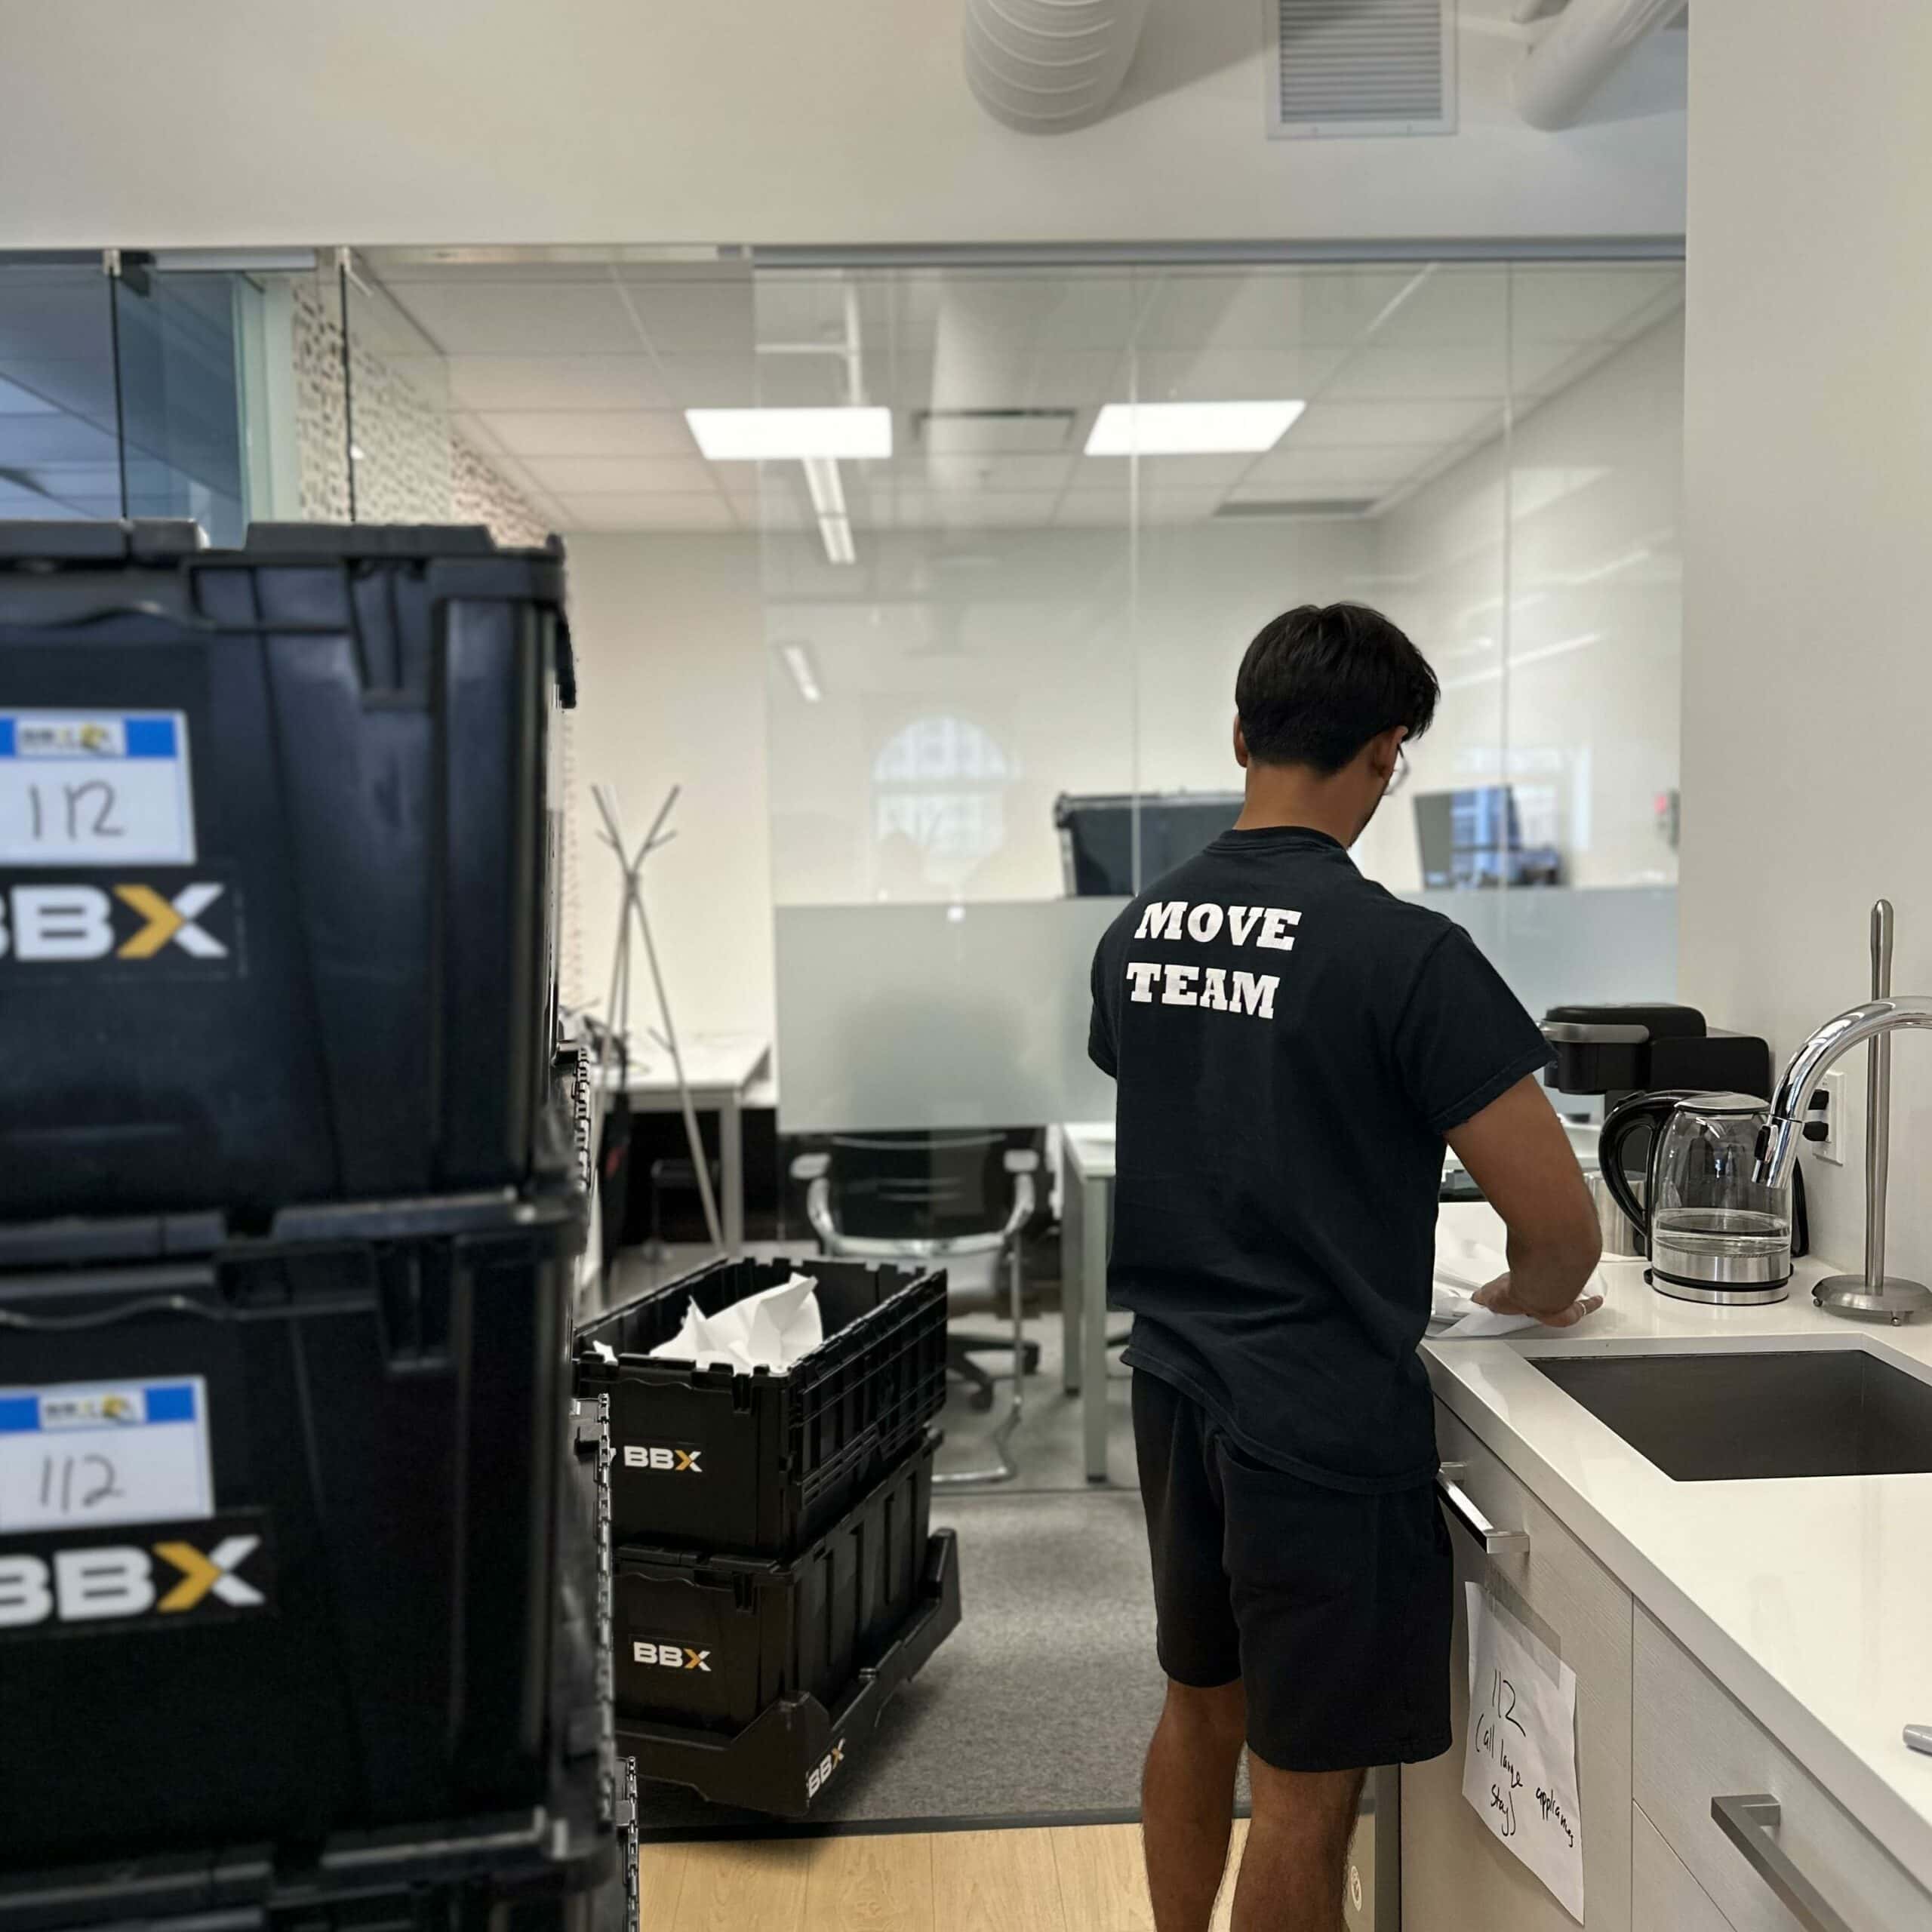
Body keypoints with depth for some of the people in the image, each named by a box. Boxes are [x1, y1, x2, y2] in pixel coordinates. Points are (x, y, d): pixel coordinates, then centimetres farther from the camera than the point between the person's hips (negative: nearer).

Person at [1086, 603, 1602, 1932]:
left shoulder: (1137, 935, 2)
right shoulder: (1404, 952, -19)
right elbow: (1560, 1227, -16)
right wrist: (1533, 1294, 5)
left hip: (1176, 1386, 7)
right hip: (1321, 1421, -7)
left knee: (1197, 1709, 25)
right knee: (1306, 1792, 10)